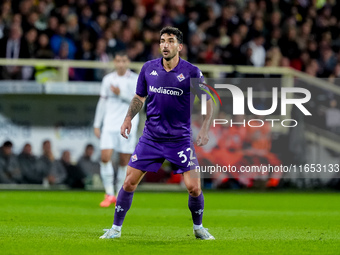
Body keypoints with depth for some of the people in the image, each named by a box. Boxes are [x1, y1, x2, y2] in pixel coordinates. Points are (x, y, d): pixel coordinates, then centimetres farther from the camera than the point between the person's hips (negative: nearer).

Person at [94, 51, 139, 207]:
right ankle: (109, 194, -5)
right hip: (110, 124, 2)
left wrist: (121, 93, -18)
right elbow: (102, 102, 15)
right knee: (105, 157, -13)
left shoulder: (135, 79, 2)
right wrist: (97, 125, 12)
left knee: (124, 161, 0)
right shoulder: (108, 79, 10)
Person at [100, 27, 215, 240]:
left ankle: (198, 227, 17)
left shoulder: (191, 72, -9)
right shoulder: (149, 68, 0)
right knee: (130, 182, -3)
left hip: (181, 139, -2)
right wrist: (129, 118, 2)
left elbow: (208, 102, 0)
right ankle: (116, 228, 12)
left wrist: (204, 130, -11)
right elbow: (140, 97, 16)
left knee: (194, 187, -8)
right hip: (151, 138, 2)